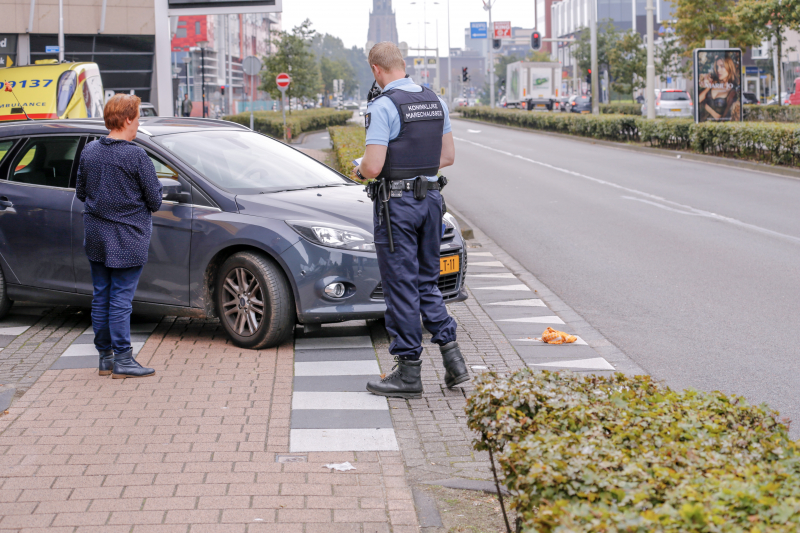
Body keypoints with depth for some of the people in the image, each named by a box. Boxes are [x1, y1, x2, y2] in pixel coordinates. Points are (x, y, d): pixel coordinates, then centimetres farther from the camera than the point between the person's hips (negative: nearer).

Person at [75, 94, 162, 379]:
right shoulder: (136, 156, -16)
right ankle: (122, 360, 2)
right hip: (126, 239, -6)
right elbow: (155, 200, -11)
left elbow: (80, 192, 11)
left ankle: (105, 357, 19)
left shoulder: (89, 151, 2)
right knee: (121, 298, -2)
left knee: (101, 296, 12)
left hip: (94, 237, 6)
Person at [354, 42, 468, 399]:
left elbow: (373, 166, -19)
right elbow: (447, 156, 14)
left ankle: (409, 373, 6)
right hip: (431, 197, 7)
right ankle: (451, 354, 8)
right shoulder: (435, 101, 8)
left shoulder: (383, 106, -15)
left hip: (397, 202, -7)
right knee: (427, 282, 17)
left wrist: (359, 169, 2)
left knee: (401, 286, 1)